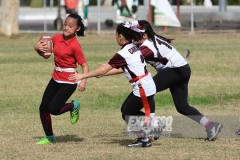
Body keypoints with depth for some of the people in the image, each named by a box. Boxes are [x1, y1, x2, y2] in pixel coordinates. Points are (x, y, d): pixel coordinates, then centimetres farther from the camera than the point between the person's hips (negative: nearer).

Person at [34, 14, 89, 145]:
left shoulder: (75, 46, -18)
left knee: (53, 109, -17)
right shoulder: (56, 38, 0)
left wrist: (84, 81, -32)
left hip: (68, 82, -7)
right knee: (43, 109, 7)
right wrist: (38, 47, -10)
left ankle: (74, 106, 12)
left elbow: (84, 65, -17)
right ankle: (49, 137, 25)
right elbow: (43, 47, 14)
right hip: (56, 79, 7)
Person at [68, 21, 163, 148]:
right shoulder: (134, 48, 9)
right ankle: (154, 124, 19)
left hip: (143, 88, -9)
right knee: (125, 110, 19)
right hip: (147, 85, 9)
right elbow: (122, 69, 19)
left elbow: (103, 70, -14)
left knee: (127, 115, 6)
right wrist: (103, 73, 21)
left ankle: (145, 139, 14)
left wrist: (82, 76, -9)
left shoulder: (122, 54, -17)